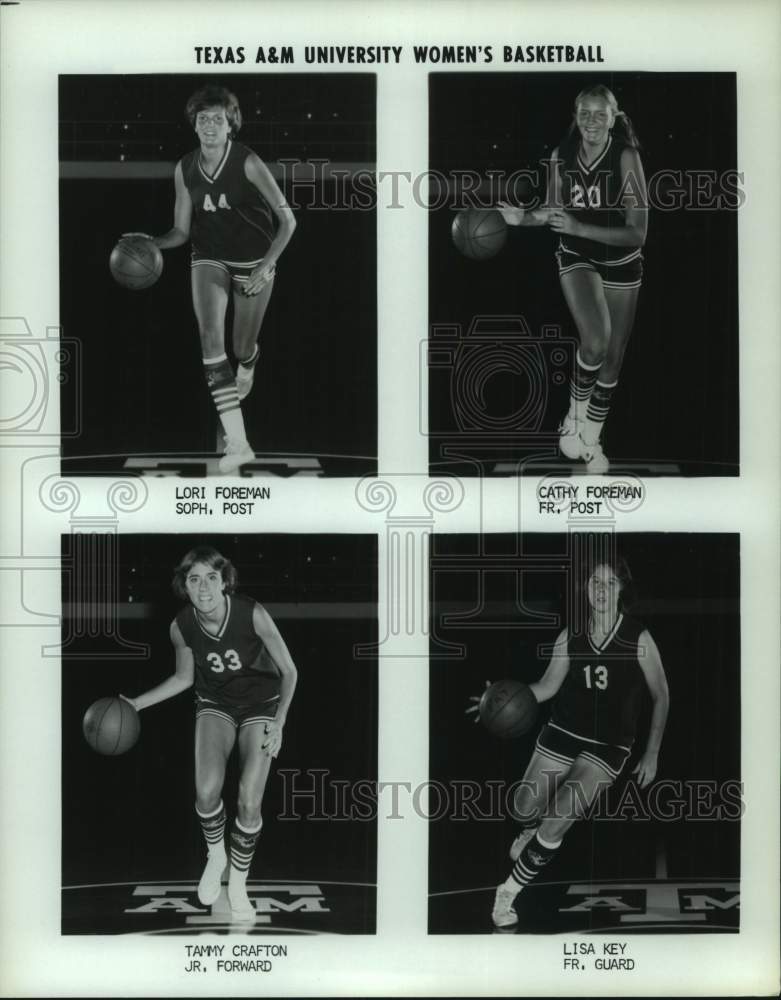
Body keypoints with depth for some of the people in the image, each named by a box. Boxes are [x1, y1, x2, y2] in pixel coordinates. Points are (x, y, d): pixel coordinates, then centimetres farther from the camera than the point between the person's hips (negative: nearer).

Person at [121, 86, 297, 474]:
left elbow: (287, 220, -13)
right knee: (210, 337, -21)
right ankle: (237, 442, -28)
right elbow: (181, 231, 3)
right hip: (209, 259, 2)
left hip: (253, 262, -2)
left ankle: (246, 370, 54)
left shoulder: (248, 163, -17)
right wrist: (152, 242, -17)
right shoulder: (185, 169, -5)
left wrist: (266, 266, -22)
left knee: (241, 349, 9)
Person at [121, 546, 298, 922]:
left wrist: (279, 721, -23)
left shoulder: (252, 614, -26)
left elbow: (289, 670, -14)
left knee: (249, 804, -15)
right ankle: (215, 855, 12)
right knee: (206, 792, -21)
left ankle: (238, 884, 11)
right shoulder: (181, 627, -17)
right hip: (215, 704, 2)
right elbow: (184, 678, 4)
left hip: (260, 704, -2)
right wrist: (137, 703, -5)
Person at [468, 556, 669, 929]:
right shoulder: (570, 637, -4)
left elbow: (661, 696, 0)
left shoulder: (639, 640, -11)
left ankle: (510, 890, -2)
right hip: (563, 732, 3)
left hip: (609, 745, -3)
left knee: (557, 822, -17)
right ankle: (531, 831, 46)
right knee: (525, 810, 7)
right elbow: (548, 685, 4)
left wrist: (652, 753, 0)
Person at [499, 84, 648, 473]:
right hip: (576, 258, 0)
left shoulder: (626, 157, -21)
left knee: (613, 357, 10)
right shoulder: (561, 156, -11)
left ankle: (591, 440, 29)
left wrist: (578, 227, -30)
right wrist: (522, 218, -13)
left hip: (621, 262, 0)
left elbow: (637, 233, -24)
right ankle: (576, 413, -1)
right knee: (595, 341, -26)